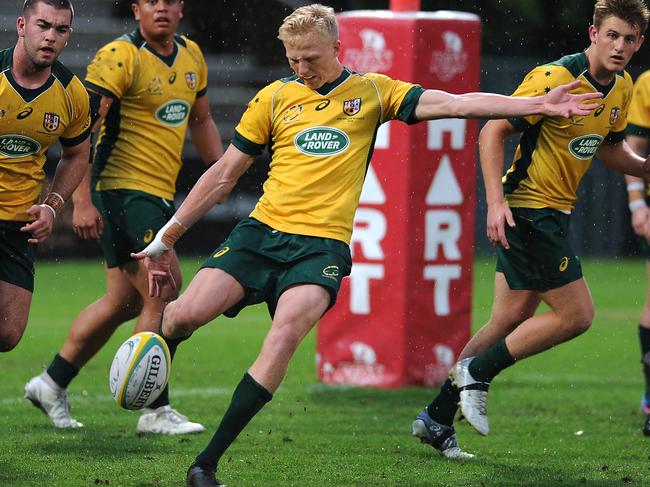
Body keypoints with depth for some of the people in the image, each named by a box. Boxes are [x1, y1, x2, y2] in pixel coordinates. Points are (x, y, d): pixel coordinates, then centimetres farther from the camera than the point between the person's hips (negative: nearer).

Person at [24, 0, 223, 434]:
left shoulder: (191, 56, 11)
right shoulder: (121, 56, -13)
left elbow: (200, 120, 26)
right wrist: (82, 201, -23)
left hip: (160, 194, 8)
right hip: (122, 188, -8)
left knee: (124, 301, 12)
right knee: (164, 289, -12)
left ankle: (52, 384, 24)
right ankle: (156, 411, -6)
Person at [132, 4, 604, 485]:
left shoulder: (372, 91, 10)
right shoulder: (275, 97, 11)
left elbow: (457, 103, 5)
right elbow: (225, 174, 16)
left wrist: (539, 104, -5)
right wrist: (167, 236, 15)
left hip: (321, 244, -2)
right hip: (262, 231, 2)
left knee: (285, 334, -27)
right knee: (187, 313, -19)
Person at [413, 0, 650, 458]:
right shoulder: (555, 79, -20)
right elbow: (492, 132, -17)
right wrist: (496, 201, -26)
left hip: (554, 213, 9)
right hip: (527, 209, -9)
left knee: (511, 322, 11)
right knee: (576, 314, -11)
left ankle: (437, 417, 18)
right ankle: (477, 373, 3)